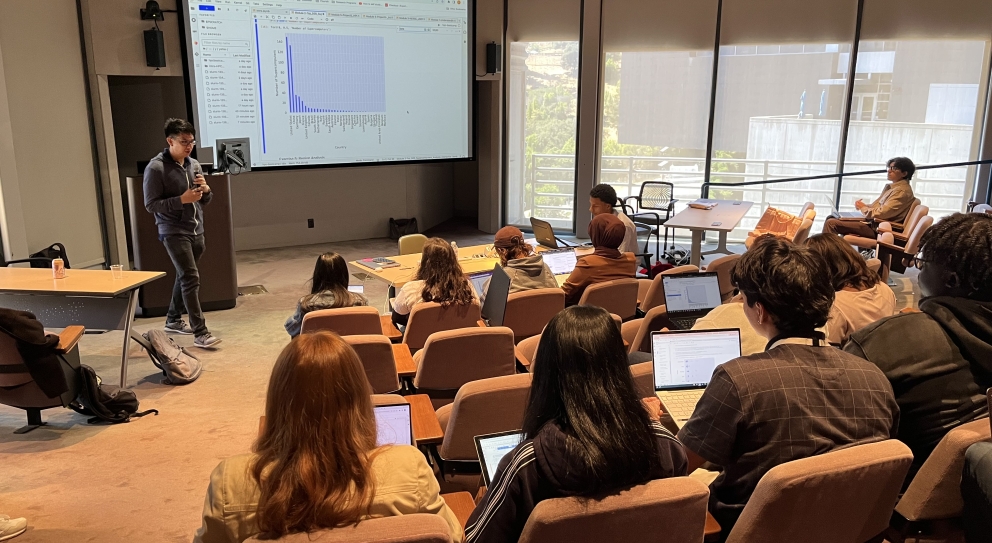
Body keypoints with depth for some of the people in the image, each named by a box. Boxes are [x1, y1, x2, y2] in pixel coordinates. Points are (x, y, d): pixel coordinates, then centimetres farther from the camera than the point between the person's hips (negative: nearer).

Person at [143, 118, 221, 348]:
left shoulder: (194, 164, 9)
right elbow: (151, 204, -13)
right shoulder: (156, 168, -11)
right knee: (191, 279, -13)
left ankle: (173, 320, 35)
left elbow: (205, 201, 16)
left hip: (197, 231, 7)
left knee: (183, 277, 18)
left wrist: (205, 190, -7)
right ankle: (200, 333, -11)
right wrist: (181, 199, -22)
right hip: (173, 232, -7)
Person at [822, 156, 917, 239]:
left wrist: (863, 207, -3)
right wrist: (864, 205, 2)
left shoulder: (902, 191, -14)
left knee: (831, 223, -18)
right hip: (871, 221, 10)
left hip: (876, 228, -10)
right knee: (831, 218, 10)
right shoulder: (892, 187, 16)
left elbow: (881, 213, -20)